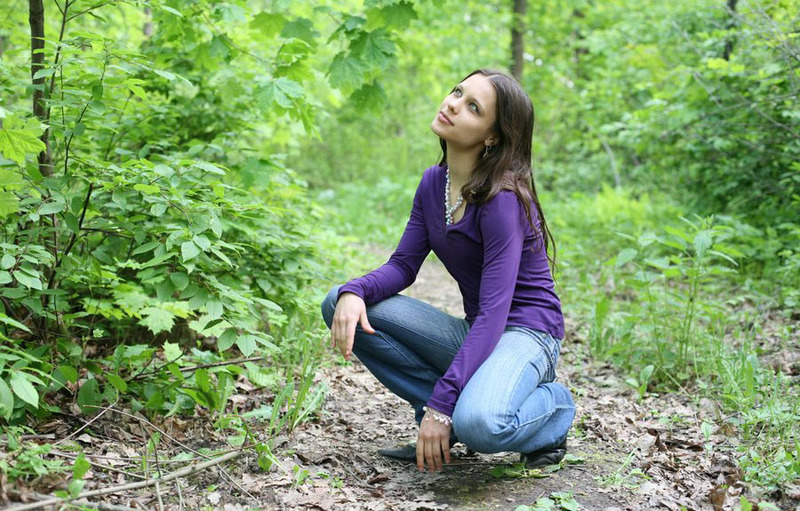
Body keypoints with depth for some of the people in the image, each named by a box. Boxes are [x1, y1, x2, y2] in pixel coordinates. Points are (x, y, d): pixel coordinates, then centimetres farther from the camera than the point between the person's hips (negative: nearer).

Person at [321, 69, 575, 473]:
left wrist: (441, 404, -29)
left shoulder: (503, 198, -21)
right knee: (341, 304, -8)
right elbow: (403, 265, 2)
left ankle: (552, 404, -2)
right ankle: (449, 411, -2)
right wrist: (353, 292, -21)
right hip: (473, 334, 7)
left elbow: (494, 312, -25)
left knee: (476, 423, -39)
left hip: (523, 333, -7)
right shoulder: (433, 182, 3)